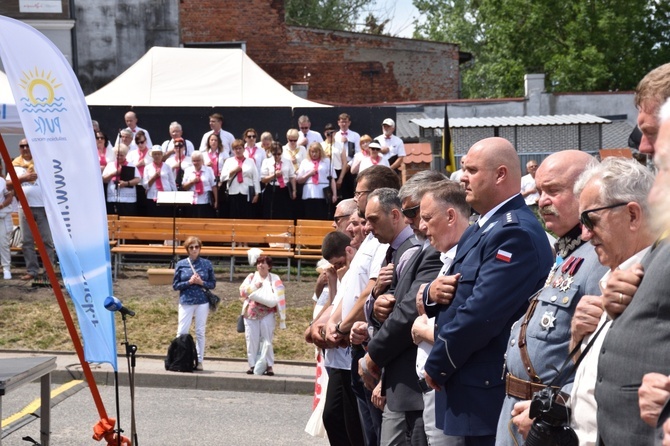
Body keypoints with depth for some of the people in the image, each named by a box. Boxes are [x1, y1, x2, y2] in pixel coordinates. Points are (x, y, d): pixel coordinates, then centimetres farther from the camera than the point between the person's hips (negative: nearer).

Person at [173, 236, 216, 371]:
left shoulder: (206, 264, 4)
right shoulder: (181, 264, 2)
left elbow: (213, 284, 8)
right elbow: (175, 285, 3)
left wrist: (201, 282, -11)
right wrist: (189, 282, -11)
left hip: (202, 302, 1)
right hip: (186, 302, -1)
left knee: (200, 332, 5)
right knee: (182, 332, -3)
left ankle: (199, 361, 12)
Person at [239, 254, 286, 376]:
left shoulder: (275, 279, 2)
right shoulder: (251, 277, 10)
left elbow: (280, 299, -1)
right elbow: (242, 291, 0)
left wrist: (282, 317, -6)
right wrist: (254, 286, -16)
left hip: (267, 314, -3)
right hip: (251, 314, 3)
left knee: (267, 341, -5)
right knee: (252, 340, 3)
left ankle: (269, 366, -2)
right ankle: (253, 365, 9)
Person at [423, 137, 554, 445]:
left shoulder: (516, 232, -18)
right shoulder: (480, 228, 15)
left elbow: (480, 314, -24)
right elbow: (460, 294, 18)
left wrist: (436, 365, -12)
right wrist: (432, 293, -6)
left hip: (489, 392, -9)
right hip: (470, 385, 10)